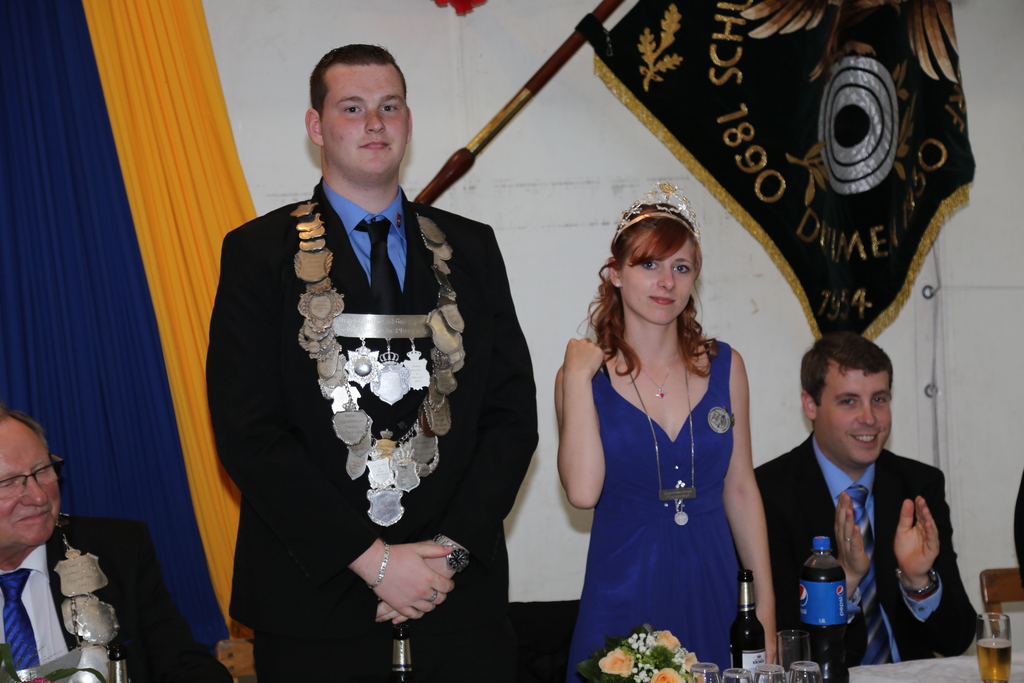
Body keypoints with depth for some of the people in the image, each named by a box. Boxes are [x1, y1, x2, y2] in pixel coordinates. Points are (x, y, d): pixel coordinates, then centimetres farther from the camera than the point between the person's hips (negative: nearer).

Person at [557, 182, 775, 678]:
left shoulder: (723, 366, 4)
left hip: (711, 589, 2)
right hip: (624, 594, -2)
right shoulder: (583, 374, -2)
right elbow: (582, 491, -16)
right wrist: (579, 378, -13)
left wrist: (765, 602, 5)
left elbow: (740, 490, 8)